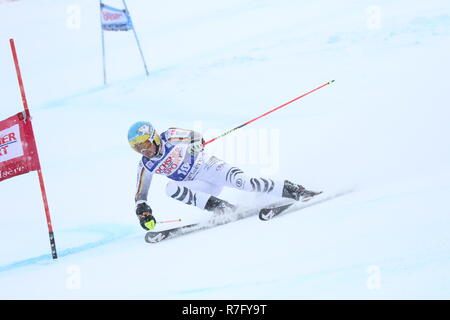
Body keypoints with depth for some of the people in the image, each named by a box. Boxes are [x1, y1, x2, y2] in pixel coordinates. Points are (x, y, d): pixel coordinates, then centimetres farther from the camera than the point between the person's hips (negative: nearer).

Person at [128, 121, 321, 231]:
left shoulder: (170, 137, -11)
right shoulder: (146, 166, -4)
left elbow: (196, 137, 5)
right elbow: (140, 194, 1)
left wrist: (197, 145, -15)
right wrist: (143, 211, -16)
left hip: (208, 166, -3)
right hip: (200, 188, 3)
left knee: (240, 181, -28)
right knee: (170, 188, -25)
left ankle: (294, 191, -21)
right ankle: (221, 207, -27)